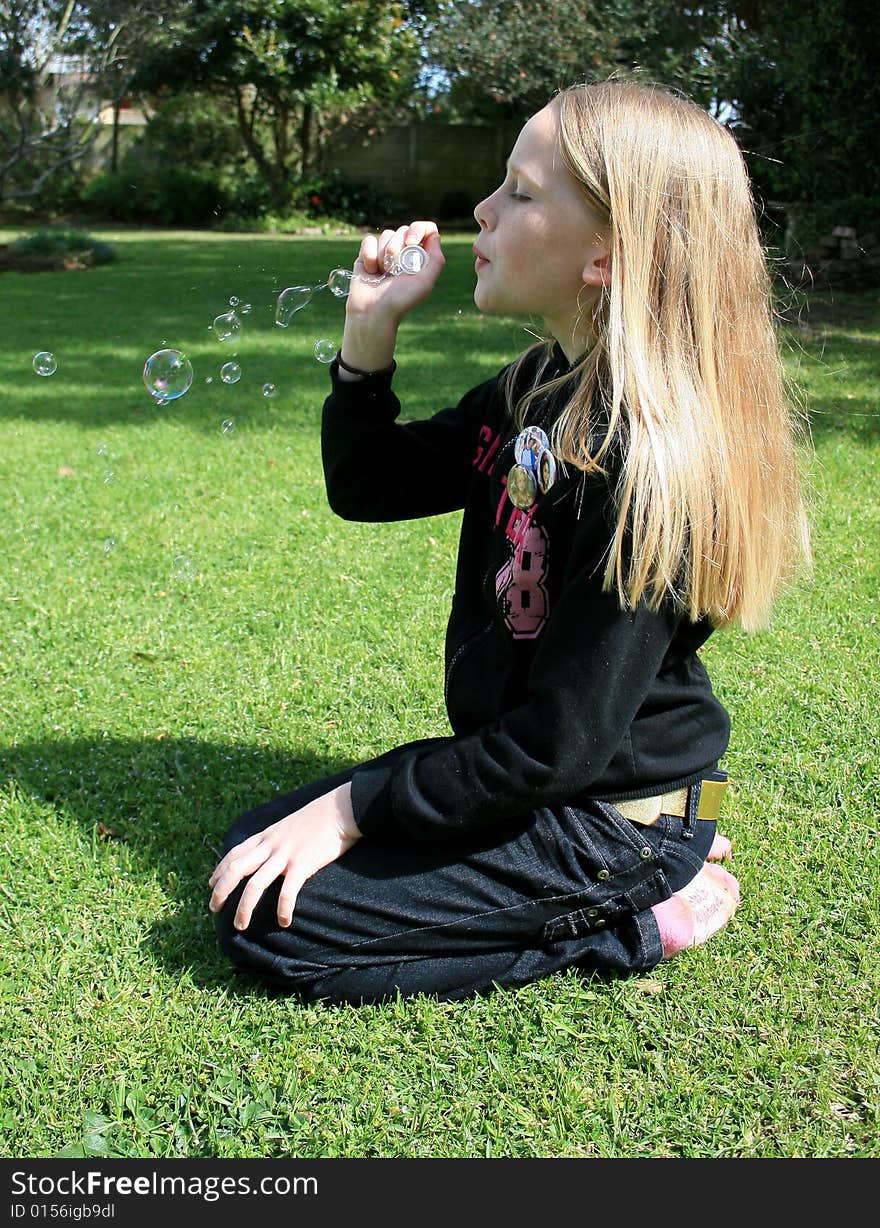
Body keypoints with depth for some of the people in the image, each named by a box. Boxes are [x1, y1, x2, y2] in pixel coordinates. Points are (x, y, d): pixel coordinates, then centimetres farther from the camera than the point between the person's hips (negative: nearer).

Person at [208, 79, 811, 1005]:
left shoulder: (647, 465, -27)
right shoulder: (539, 389, 1)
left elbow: (560, 744, -26)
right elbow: (370, 486, 11)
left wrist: (352, 809, -17)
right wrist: (370, 331, -5)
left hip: (608, 815, -9)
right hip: (518, 766, 9)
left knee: (265, 922, -10)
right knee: (252, 849, 11)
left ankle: (635, 919, -2)